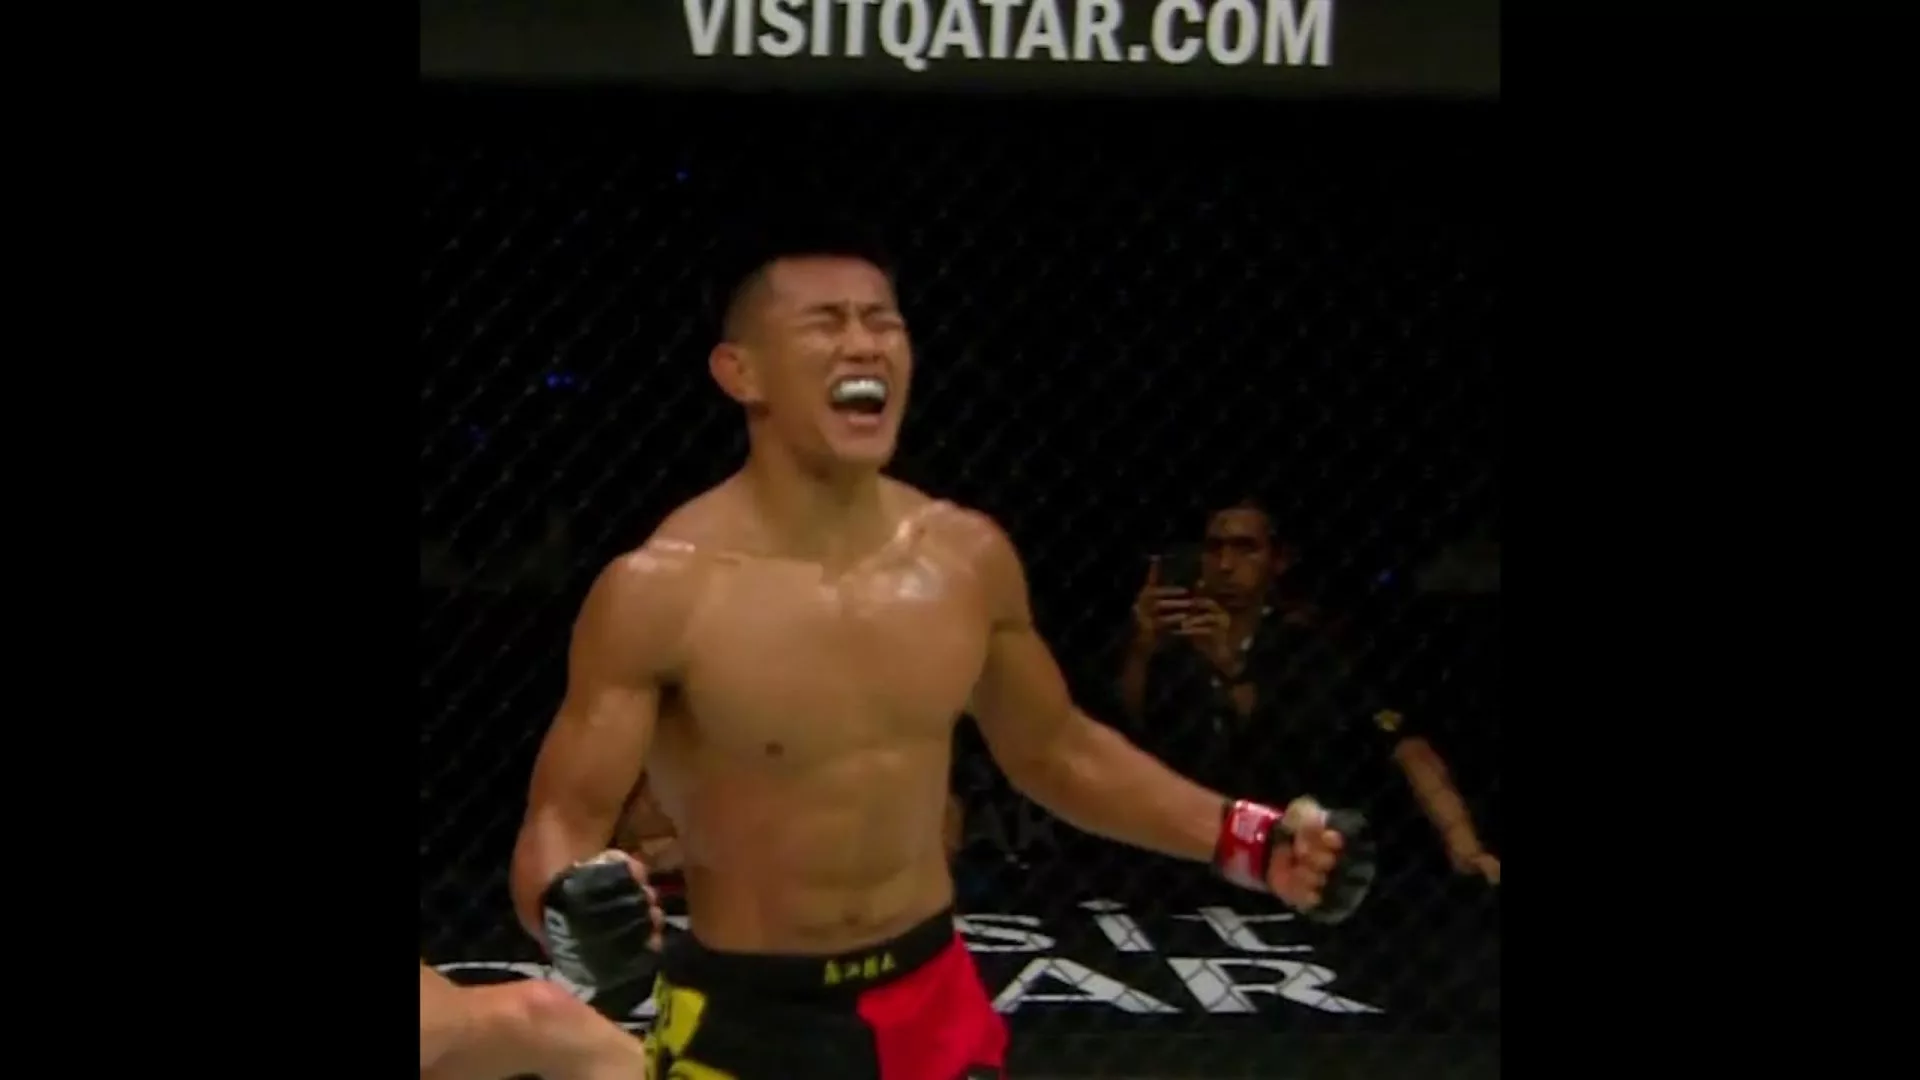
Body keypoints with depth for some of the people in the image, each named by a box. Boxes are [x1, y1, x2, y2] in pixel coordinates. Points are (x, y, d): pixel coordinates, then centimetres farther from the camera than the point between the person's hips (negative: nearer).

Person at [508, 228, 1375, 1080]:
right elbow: (560, 823, -17)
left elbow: (1056, 751, 14)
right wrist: (574, 913, -41)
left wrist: (1249, 842, 6)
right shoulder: (661, 591, -18)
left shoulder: (967, 557, -2)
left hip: (933, 1003, 5)